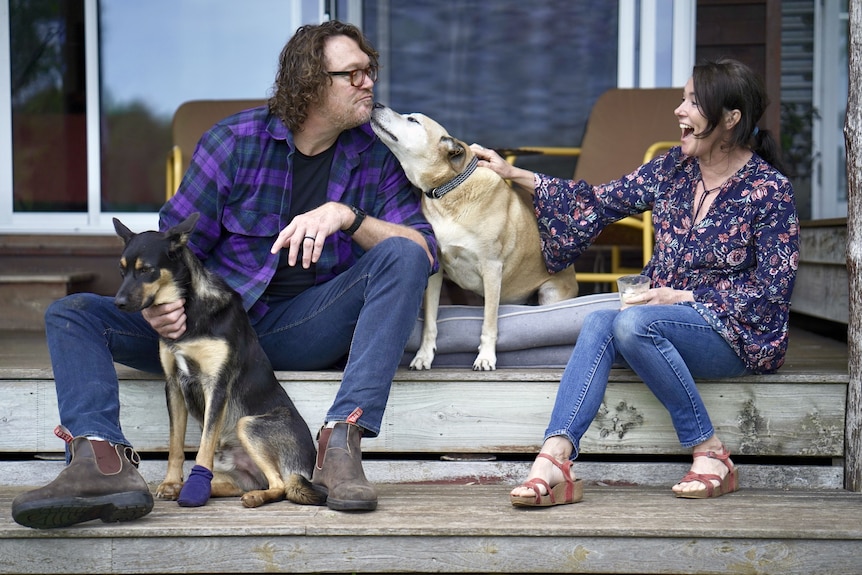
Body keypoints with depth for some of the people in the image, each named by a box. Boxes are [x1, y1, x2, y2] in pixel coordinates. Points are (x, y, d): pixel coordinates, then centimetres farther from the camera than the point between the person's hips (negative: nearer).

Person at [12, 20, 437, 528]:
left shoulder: (377, 154, 2)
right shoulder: (236, 140, -1)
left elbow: (426, 251, -8)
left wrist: (346, 216, -24)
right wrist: (156, 301, -23)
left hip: (305, 329, 0)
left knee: (403, 256, -26)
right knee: (72, 314, -16)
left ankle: (342, 439, -38)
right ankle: (104, 462, -45)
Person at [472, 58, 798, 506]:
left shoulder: (769, 190, -8)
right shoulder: (675, 168, 9)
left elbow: (773, 289, -10)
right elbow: (599, 202, 13)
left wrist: (685, 296, -15)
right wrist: (513, 175, 9)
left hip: (739, 334, -5)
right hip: (664, 317, 6)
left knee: (633, 322, -32)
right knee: (598, 323, -26)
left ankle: (710, 452, -22)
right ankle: (554, 461, -42)